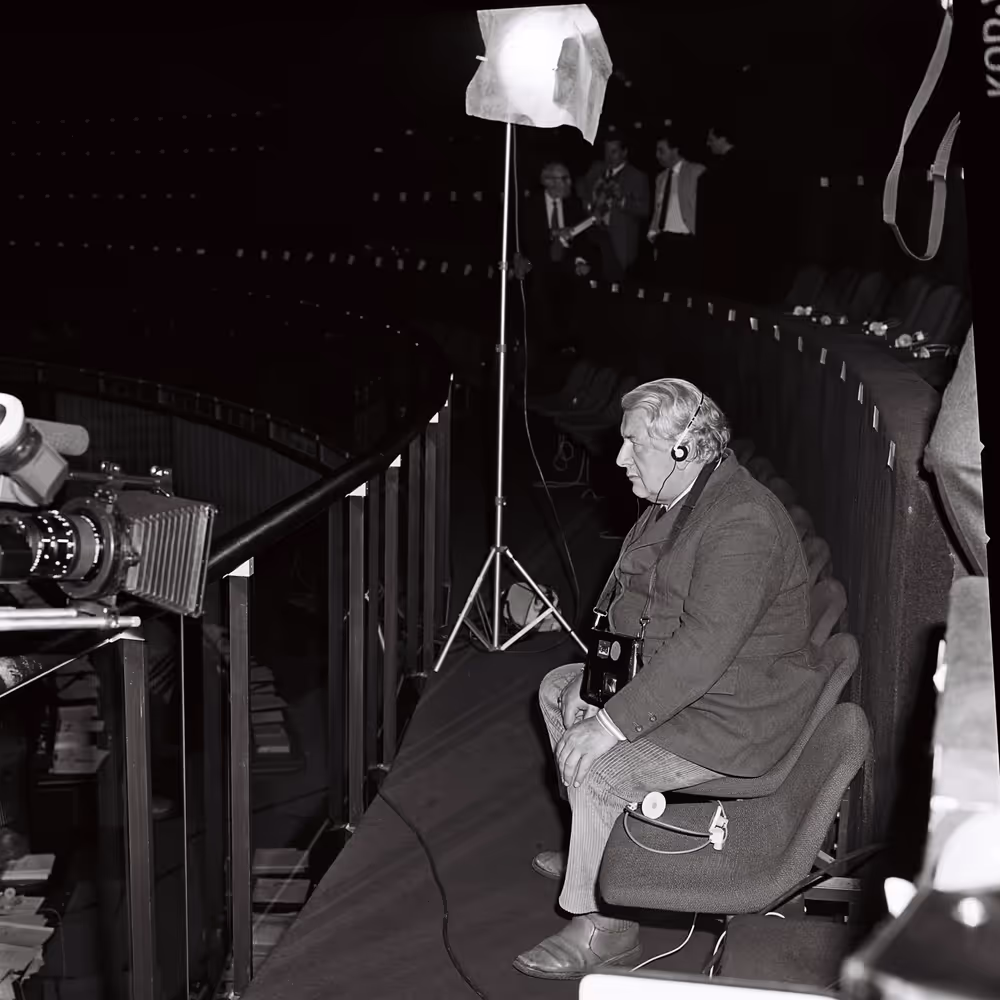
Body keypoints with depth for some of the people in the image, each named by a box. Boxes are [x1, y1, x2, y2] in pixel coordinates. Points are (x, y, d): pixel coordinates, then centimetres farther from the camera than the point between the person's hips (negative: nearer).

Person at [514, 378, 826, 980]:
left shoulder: (744, 523, -28)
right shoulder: (675, 501, 6)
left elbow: (704, 646, -33)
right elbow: (634, 599, 13)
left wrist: (612, 722, -31)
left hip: (736, 715, -11)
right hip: (670, 678, 11)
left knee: (597, 772, -22)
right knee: (557, 689, 16)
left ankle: (604, 927, -1)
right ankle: (596, 847, 28)